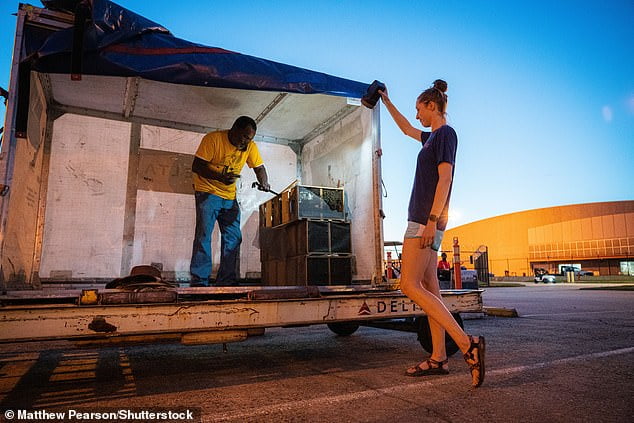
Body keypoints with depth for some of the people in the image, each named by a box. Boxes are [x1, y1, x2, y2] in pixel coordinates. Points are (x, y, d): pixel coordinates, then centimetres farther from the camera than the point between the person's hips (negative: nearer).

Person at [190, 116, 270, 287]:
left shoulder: (250, 146, -2)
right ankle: (199, 281, -8)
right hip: (207, 192, -5)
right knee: (204, 234, -13)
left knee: (234, 238, 2)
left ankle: (226, 282, 9)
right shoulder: (213, 139, -17)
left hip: (230, 196, 6)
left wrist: (264, 183, -16)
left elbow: (259, 167, 6)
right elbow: (196, 166, -20)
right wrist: (220, 177, -35)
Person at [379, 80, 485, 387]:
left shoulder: (446, 133, -5)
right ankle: (439, 358, 8)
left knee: (410, 285, -14)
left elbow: (445, 178, -16)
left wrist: (432, 219, -23)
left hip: (427, 219, -10)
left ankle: (467, 343, -16)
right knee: (428, 286, 6)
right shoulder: (433, 137, 21)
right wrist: (387, 103, 46)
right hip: (425, 220, 10)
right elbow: (406, 129, 39)